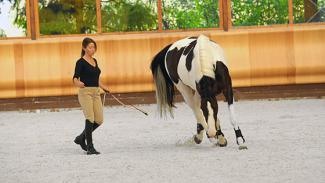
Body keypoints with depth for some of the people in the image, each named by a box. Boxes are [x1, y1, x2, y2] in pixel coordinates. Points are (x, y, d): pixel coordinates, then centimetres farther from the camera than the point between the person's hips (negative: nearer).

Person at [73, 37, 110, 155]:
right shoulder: (81, 62, -7)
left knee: (99, 120, 3)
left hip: (96, 93, 7)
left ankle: (81, 138, 21)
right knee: (90, 119, -15)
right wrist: (78, 83, -39)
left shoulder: (94, 61, 15)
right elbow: (75, 78, -17)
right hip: (85, 92, -7)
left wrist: (103, 87, 35)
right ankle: (90, 148, -14)